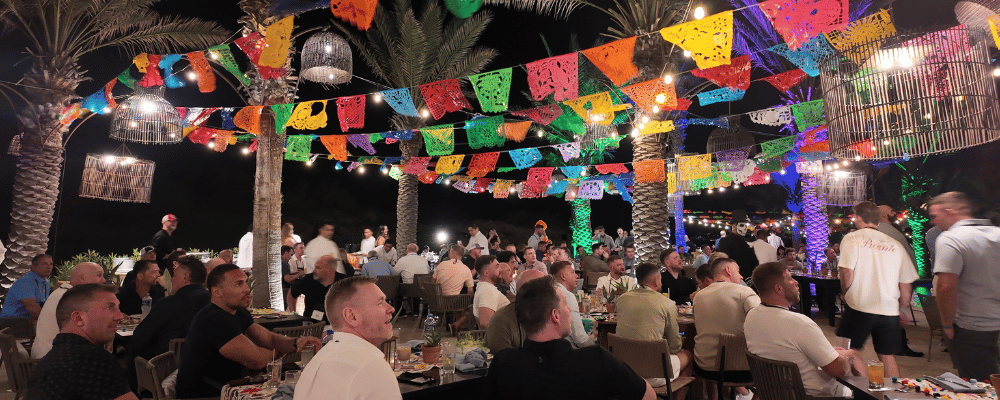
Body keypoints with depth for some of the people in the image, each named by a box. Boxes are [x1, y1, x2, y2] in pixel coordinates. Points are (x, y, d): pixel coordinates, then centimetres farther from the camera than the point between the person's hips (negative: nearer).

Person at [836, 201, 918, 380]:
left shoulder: (853, 238, -4)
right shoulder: (895, 245, 10)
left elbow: (847, 273, -15)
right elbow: (906, 284, 12)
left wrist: (845, 293, 3)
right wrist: (903, 309, 25)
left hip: (859, 306, -5)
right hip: (889, 308, 5)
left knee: (850, 351, 7)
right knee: (888, 356, 12)